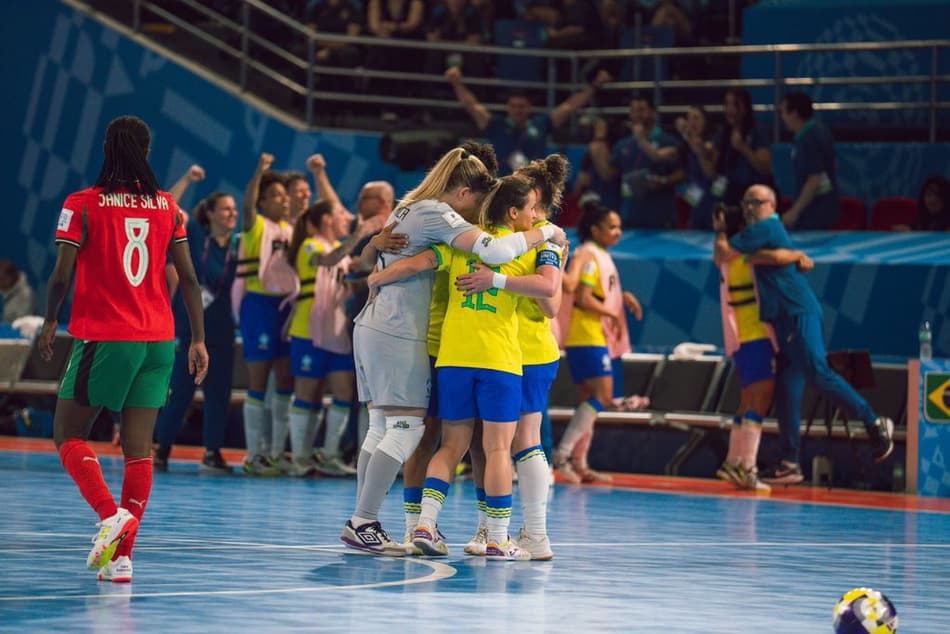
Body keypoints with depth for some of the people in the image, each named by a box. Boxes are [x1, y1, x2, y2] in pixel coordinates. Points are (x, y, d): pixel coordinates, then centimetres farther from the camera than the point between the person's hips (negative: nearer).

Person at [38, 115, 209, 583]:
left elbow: (61, 276, -8)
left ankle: (111, 514, -15)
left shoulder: (82, 205, -5)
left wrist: (50, 322, 9)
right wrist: (198, 340, 10)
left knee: (69, 435, 7)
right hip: (158, 340, 4)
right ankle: (122, 555, 0)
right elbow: (188, 279, 5)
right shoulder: (167, 207, 6)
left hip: (104, 338, -4)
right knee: (139, 447, 4)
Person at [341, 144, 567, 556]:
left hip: (372, 328, 10)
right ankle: (362, 523, -9)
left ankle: (363, 524, 8)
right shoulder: (438, 216, -13)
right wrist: (546, 233, -14)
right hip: (398, 335, -10)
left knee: (381, 428, 9)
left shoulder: (408, 209, 16)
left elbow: (367, 257, 30)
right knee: (406, 428, -7)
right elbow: (495, 251, -25)